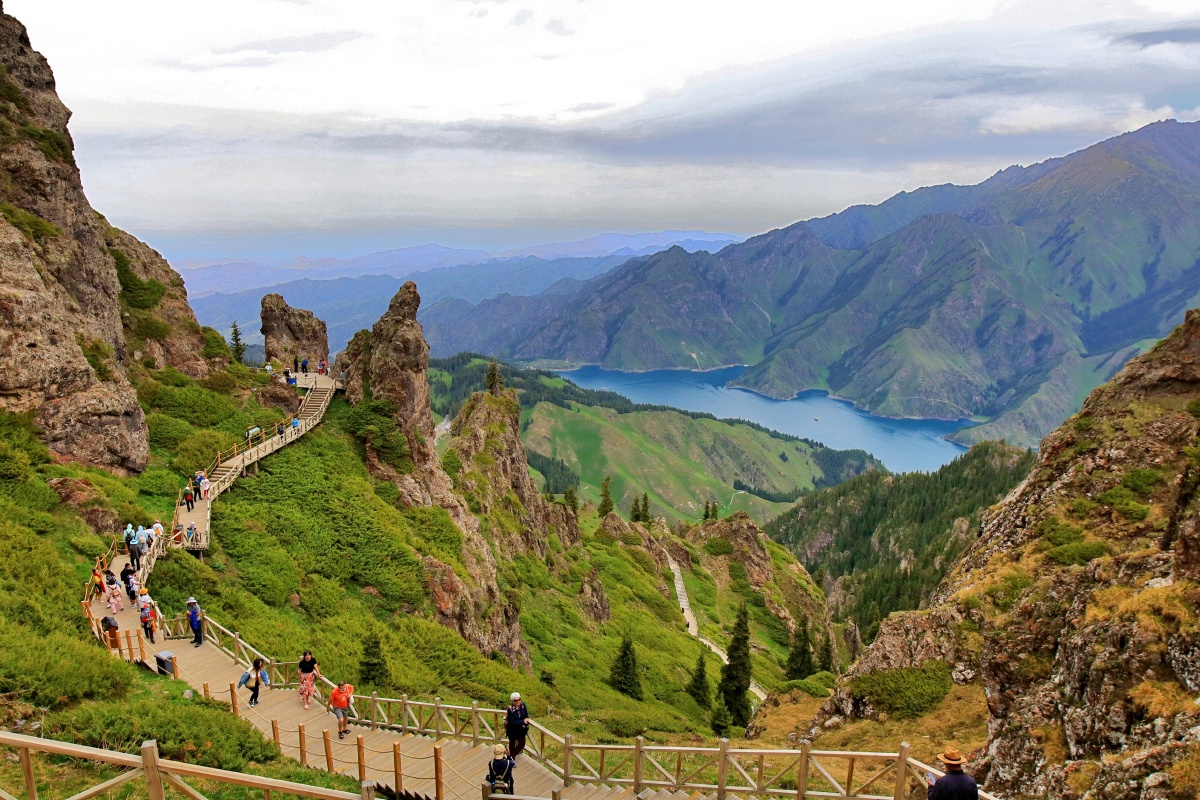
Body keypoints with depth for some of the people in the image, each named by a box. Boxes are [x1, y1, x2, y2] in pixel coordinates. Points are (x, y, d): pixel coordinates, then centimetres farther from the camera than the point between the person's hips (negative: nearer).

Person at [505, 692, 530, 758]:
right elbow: (512, 722, -25)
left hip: (521, 729, 5)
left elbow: (526, 716, -2)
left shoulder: (522, 705, -13)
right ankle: (511, 758, 37)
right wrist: (523, 721, -27)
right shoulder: (510, 709, -27)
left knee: (522, 744, 13)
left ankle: (512, 755, 37)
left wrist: (525, 722, -20)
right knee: (512, 744, 15)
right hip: (512, 730, -5)